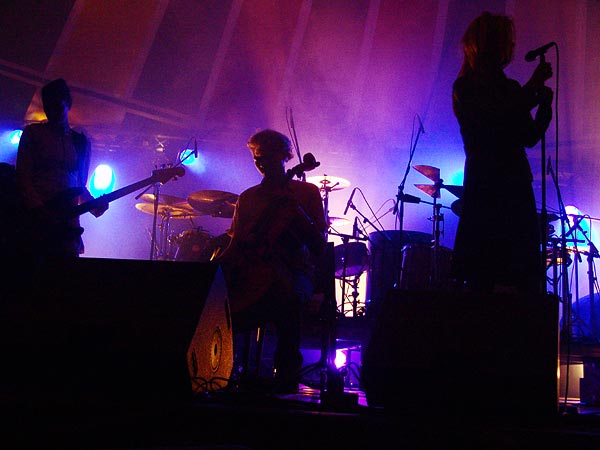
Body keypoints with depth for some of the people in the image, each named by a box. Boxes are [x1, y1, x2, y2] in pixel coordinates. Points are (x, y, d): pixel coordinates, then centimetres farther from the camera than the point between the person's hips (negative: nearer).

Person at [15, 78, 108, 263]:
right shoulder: (33, 133, 8)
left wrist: (94, 204, -3)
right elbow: (22, 178, -1)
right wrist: (40, 210, -15)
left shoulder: (82, 142, 18)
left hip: (66, 223, 3)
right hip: (34, 218, -3)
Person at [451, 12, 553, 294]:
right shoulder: (466, 88, -2)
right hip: (485, 189, -7)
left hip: (516, 187, 7)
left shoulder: (510, 88, 18)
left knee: (524, 277, 1)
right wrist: (533, 87, -11)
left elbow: (531, 137, 16)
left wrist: (544, 103, 1)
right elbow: (496, 123, -17)